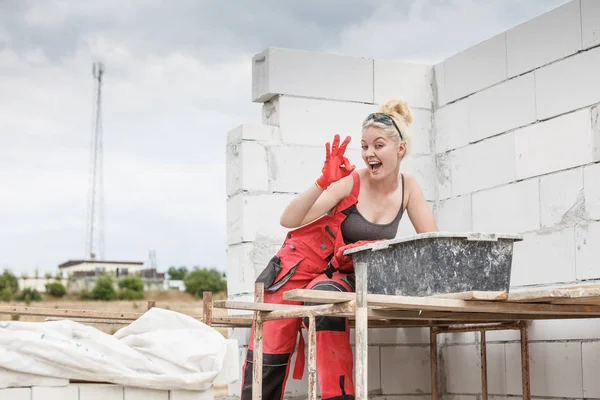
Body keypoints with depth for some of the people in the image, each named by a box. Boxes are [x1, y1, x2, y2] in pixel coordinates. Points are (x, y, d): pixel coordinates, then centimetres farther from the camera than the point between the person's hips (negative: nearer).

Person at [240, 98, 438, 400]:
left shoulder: (408, 187, -5)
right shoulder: (351, 182, -18)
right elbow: (288, 220, -23)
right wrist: (323, 182, -37)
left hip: (343, 276, 2)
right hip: (301, 263, -1)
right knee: (269, 351, -8)